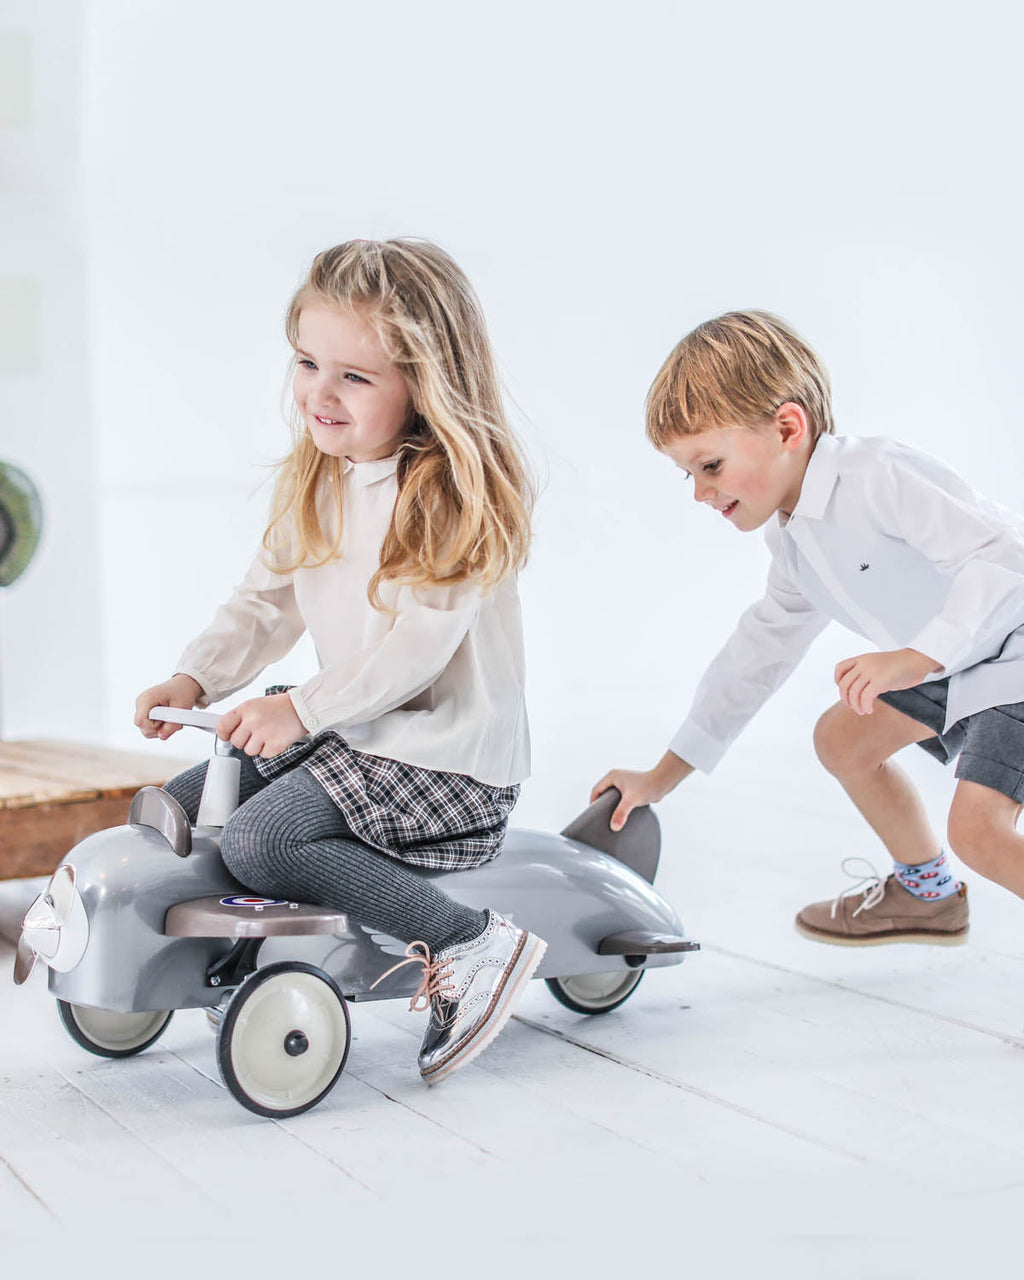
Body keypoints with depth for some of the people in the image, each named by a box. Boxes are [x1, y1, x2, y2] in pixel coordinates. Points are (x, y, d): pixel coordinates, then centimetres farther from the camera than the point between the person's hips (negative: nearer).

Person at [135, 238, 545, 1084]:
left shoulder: (455, 493, -19)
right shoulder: (318, 483, 9)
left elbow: (417, 643, -25)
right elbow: (268, 598, 12)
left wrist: (299, 708, -27)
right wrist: (195, 678, -3)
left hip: (446, 753, -9)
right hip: (347, 731, 9)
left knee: (259, 841, -26)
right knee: (182, 806, 8)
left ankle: (473, 945, -18)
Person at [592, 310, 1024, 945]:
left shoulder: (878, 475, -26)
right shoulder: (793, 540, 5)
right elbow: (760, 650, 14)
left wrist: (913, 658, -40)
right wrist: (662, 777, 16)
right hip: (955, 663, 10)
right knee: (842, 737, 16)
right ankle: (927, 893, 35)